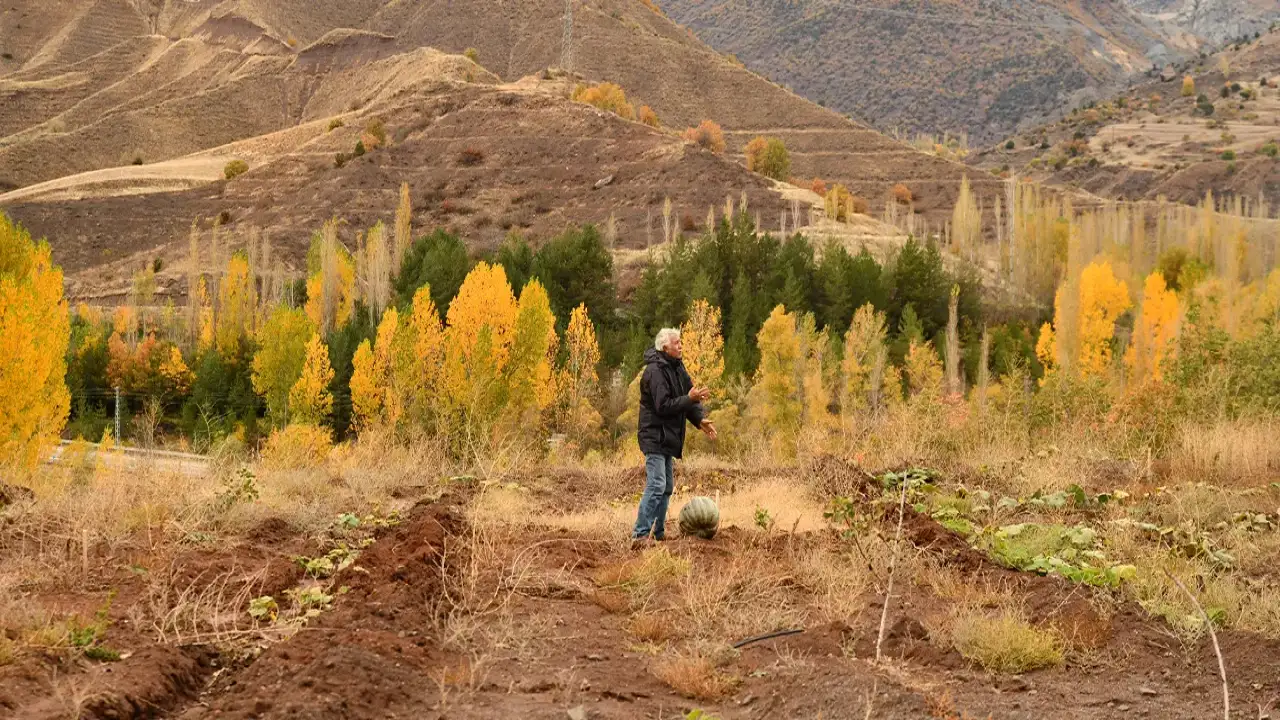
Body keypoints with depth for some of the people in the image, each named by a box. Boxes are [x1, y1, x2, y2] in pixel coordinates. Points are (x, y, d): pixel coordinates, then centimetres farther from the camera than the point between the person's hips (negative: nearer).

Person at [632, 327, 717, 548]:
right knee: (656, 485, -17)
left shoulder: (677, 368, 12)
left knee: (667, 487, 14)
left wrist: (700, 419, -3)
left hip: (668, 438, 10)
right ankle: (640, 535, -19)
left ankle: (658, 532, 22)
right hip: (654, 436, -10)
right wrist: (690, 399, -23)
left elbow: (689, 394, 12)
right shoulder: (656, 371, -18)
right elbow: (663, 405, -23)